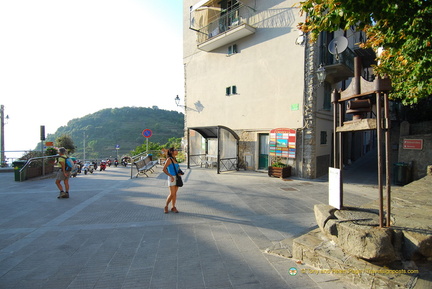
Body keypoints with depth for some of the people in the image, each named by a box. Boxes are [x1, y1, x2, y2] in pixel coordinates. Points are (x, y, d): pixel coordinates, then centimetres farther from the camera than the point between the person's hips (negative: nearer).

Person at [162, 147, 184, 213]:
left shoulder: (175, 159, 13)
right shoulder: (169, 159, -9)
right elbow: (164, 169, -14)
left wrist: (179, 172, 5)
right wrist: (171, 176, -18)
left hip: (177, 178, 7)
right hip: (172, 178, -7)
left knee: (175, 194, 8)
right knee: (172, 194, -8)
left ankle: (173, 207, 15)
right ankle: (166, 206, 11)